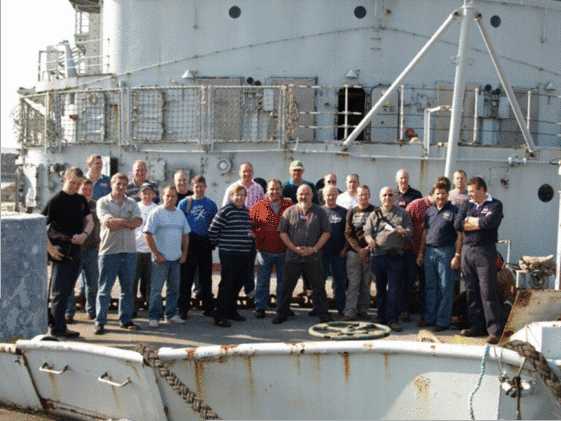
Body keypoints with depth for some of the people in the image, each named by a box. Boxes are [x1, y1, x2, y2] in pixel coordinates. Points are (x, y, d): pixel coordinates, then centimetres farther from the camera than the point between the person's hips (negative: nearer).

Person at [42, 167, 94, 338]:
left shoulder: (81, 200, 11)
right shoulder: (56, 200, -9)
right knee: (60, 290, -3)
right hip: (61, 251, -7)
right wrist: (50, 248, -16)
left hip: (76, 249, 7)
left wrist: (84, 234, -9)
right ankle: (58, 328, 3)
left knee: (67, 289, 13)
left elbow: (90, 221, 12)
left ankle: (53, 319, 25)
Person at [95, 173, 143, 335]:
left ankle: (126, 319, 20)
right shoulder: (103, 202, 0)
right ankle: (100, 321, 3)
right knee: (104, 289, 0)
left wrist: (117, 223, -15)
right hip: (109, 250, -4)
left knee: (127, 288, 10)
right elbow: (108, 221, -16)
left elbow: (138, 222, -5)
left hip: (129, 250, 4)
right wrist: (127, 221, -10)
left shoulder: (132, 203, 11)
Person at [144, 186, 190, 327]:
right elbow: (148, 234, -11)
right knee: (156, 289, -2)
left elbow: (185, 234, 16)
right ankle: (154, 317, 5)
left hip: (176, 258, 6)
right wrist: (156, 253, -14)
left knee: (174, 288, 12)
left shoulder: (180, 214, 10)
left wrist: (184, 253, 8)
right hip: (161, 258, -6)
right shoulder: (156, 213, -7)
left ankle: (171, 314, 22)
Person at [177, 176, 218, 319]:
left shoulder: (211, 204, 8)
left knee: (206, 276, 10)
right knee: (186, 277, -1)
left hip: (205, 243, 2)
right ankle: (183, 308, 4)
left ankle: (208, 307, 18)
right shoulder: (184, 203, 2)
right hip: (189, 242, -2)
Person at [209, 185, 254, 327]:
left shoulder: (246, 211, 13)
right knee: (227, 284, -6)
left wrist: (252, 234, 14)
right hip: (229, 254, -7)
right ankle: (220, 316, -1)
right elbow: (213, 230, -11)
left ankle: (231, 310, 29)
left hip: (244, 254, 7)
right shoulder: (225, 211, -11)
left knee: (238, 284, 14)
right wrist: (217, 243, -1)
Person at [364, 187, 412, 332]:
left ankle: (392, 319, -2)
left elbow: (409, 231, 6)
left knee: (394, 288, -6)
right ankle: (381, 318, 20)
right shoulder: (374, 214, 12)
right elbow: (367, 231, 4)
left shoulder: (402, 213, 9)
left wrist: (403, 231, -17)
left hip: (395, 256, -2)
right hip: (378, 255, 2)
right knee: (380, 288, 10)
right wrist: (369, 238, -19)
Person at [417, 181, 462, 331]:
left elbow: (459, 235, -8)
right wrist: (421, 252, 14)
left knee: (445, 288, 0)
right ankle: (429, 318, 22)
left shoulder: (453, 211, -5)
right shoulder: (429, 211, 12)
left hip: (446, 252, -6)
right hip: (429, 251, 6)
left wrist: (457, 255, -14)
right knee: (430, 287, 12)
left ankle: (443, 321, 7)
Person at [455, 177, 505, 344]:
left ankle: (495, 330, -6)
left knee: (488, 292, -8)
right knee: (471, 291, 8)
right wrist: (480, 223, -6)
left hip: (485, 251, -5)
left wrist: (471, 220, -3)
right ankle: (476, 326, 16)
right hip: (467, 250, 5)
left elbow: (489, 222, -18)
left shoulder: (495, 205, 0)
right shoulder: (467, 205, 14)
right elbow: (458, 224, 1)